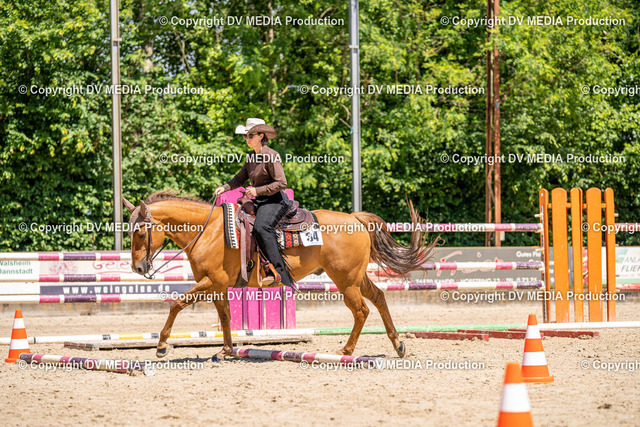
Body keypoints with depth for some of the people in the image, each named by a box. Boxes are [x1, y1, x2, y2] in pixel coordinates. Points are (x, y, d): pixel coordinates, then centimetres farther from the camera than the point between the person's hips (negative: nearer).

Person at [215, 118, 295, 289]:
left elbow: (281, 183, -16)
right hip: (259, 202, 10)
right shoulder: (251, 157, 14)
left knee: (261, 227, -33)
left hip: (275, 200, -10)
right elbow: (240, 179, 15)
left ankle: (279, 272, -36)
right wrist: (225, 187, -3)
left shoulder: (272, 156, -12)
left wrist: (258, 191, -21)